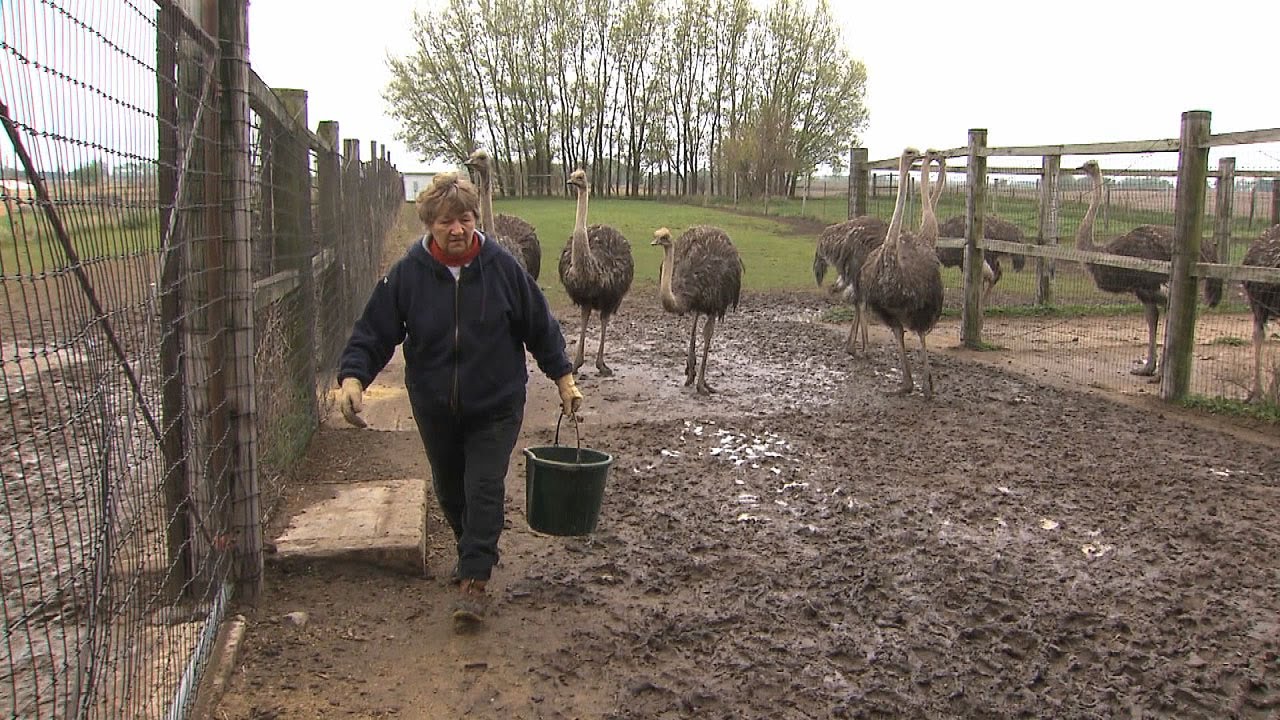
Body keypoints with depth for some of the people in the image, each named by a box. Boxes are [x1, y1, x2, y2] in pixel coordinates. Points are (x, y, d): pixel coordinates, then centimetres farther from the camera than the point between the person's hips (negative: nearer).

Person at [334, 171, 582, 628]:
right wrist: (353, 376, -24)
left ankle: (474, 581, 0)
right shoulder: (407, 274, -10)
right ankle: (474, 553, 43)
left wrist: (563, 378, 1)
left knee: (484, 489, -8)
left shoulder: (502, 268, -11)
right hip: (434, 406, 3)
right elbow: (373, 333, -7)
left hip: (495, 405, -2)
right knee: (450, 489, 18)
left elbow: (540, 326, 0)